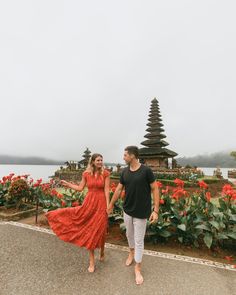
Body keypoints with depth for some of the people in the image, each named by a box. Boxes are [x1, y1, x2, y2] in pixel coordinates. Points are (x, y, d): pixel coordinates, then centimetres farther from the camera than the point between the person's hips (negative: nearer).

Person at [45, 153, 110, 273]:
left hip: (101, 203, -2)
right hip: (89, 202, 2)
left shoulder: (105, 173, -7)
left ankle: (102, 251, 43)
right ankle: (92, 261, 29)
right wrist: (67, 184, 12)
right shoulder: (86, 174, 0)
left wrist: (108, 205, -10)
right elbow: (80, 188, 9)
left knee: (100, 230, 10)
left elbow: (107, 190, -8)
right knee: (89, 230, 10)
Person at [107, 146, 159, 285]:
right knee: (129, 234, 24)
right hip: (127, 210, 5)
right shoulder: (125, 172, -3)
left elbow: (155, 190, -12)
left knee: (139, 240, 9)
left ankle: (138, 268, 31)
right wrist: (111, 205, 13)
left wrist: (156, 210, -15)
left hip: (141, 212, -4)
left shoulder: (146, 170, -17)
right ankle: (132, 252, 52)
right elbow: (118, 190, 6)